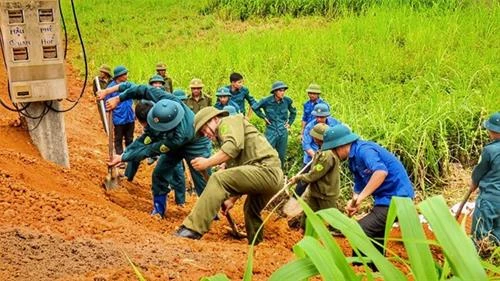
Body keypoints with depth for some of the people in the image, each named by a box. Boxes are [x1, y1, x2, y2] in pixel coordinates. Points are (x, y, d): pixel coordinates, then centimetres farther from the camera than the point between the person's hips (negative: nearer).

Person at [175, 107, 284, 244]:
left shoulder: (229, 122, 5)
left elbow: (234, 146, -17)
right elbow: (235, 173, 31)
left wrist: (207, 162, -12)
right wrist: (232, 199, 24)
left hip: (266, 170, -11)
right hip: (274, 177, 11)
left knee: (218, 179, -21)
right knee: (251, 211, 30)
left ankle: (193, 229, -27)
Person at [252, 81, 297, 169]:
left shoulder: (287, 101, -2)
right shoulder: (267, 101, -9)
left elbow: (293, 112, 18)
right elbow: (254, 107, 8)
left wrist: (290, 123, 10)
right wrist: (264, 117, 2)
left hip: (283, 132, 3)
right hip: (271, 131, -3)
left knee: (282, 156, 10)